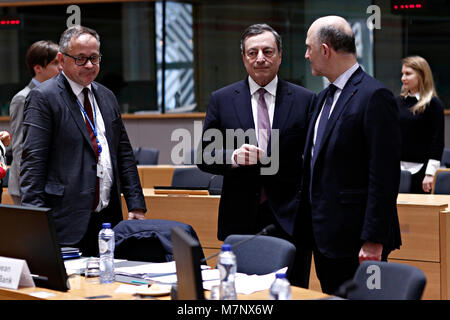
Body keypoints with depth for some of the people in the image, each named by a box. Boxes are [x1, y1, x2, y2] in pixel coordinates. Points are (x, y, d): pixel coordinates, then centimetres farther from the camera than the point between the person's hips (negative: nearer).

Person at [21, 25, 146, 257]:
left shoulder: (106, 97, 17)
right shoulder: (43, 97, -4)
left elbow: (124, 153, 19)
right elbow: (33, 162, -10)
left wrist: (136, 205, 10)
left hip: (108, 219, 6)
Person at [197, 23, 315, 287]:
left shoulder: (305, 100, 5)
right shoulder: (221, 100, 7)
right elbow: (204, 157, 8)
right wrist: (233, 157, -13)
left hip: (289, 219, -1)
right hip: (240, 221, 1)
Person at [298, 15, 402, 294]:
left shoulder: (374, 96, -13)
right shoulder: (326, 97, 16)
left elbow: (385, 175, -18)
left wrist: (373, 240, -20)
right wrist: (309, 225, 16)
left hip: (355, 241, -9)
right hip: (325, 237, 9)